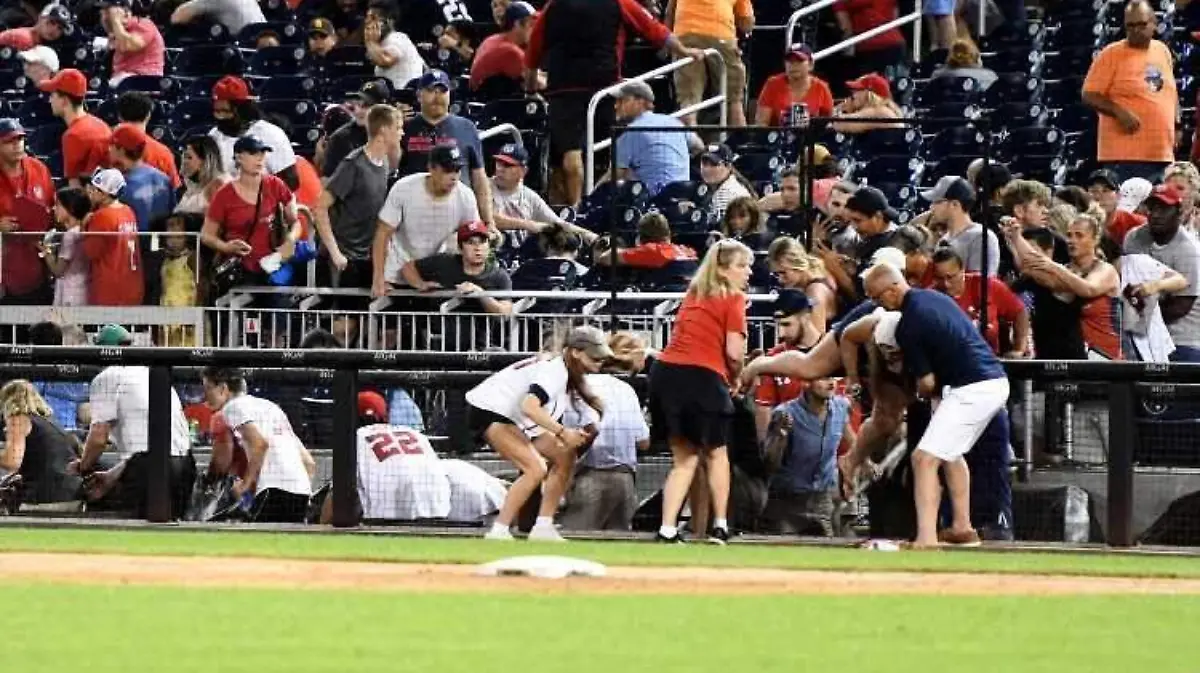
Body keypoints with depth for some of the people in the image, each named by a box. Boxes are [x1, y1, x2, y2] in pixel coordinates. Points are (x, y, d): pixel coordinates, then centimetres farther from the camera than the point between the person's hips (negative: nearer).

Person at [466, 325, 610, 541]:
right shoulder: (555, 370, -25)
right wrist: (562, 432, -37)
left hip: (514, 418, 11)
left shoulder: (571, 374, 6)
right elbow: (530, 406, -38)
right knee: (536, 468, -24)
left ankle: (543, 528, 10)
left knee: (564, 457, 9)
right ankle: (498, 533, -21)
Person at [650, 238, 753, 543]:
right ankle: (720, 526, 17)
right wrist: (735, 378, 9)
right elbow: (734, 351, -9)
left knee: (685, 458, 14)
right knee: (715, 452, 16)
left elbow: (685, 335, 15)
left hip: (666, 369, 5)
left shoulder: (694, 293, 21)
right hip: (703, 376, -5)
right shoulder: (733, 298, -1)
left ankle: (667, 529, 3)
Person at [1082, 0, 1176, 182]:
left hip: (1162, 153, 6)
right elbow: (1089, 96, -9)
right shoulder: (1111, 54, -6)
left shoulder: (1163, 51, 12)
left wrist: (1175, 127, 17)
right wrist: (1120, 112, -22)